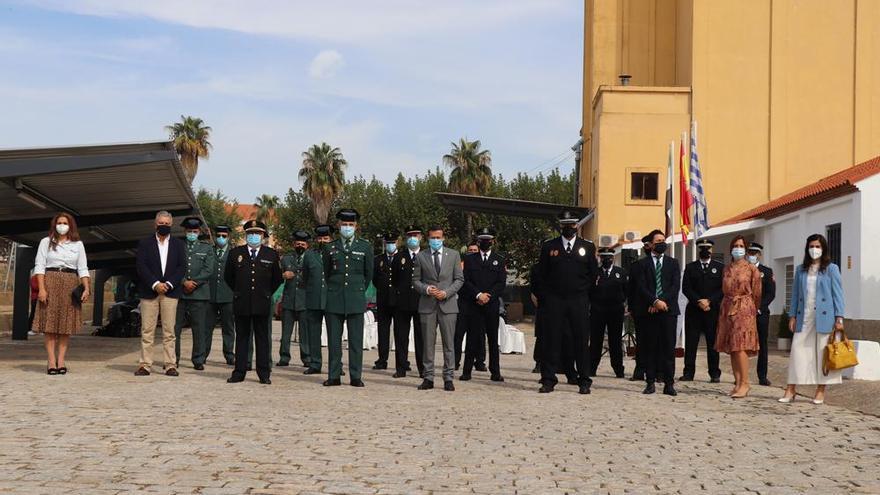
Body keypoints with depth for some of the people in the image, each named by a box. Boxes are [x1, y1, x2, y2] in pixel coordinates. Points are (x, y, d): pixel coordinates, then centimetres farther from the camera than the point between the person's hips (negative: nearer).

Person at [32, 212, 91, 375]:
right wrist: (41, 288, -10)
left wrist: (87, 288, -5)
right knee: (50, 324, -5)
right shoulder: (46, 242, 7)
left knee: (66, 324, 0)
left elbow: (83, 269, 8)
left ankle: (61, 360, 3)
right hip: (50, 282, -2)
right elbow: (39, 266, 1)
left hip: (70, 285, 2)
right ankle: (52, 361, -5)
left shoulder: (78, 244, 11)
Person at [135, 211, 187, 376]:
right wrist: (155, 284, -12)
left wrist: (168, 284, -8)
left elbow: (182, 267, 4)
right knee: (147, 330, -1)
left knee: (169, 331, -1)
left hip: (170, 291, 0)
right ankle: (145, 364, 2)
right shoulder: (145, 244, 9)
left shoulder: (178, 245, 12)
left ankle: (170, 365, 1)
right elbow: (141, 267, -1)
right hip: (149, 292, 0)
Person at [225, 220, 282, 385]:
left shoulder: (272, 255, 4)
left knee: (262, 339, 3)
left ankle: (264, 374, 7)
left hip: (262, 304, 0)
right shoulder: (235, 253, 5)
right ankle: (239, 372, 9)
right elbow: (228, 277, 16)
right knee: (241, 338, 5)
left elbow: (277, 279, 14)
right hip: (241, 303, 1)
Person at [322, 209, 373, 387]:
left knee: (356, 340, -1)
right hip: (335, 300, 1)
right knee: (333, 340, 2)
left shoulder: (365, 247, 6)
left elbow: (369, 274, 14)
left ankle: (356, 377, 3)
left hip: (356, 300, -1)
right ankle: (334, 376, 7)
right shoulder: (330, 248, 8)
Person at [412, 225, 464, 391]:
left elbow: (459, 279, 6)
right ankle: (428, 377, 8)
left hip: (448, 303, 0)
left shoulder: (453, 255, 8)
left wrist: (446, 292, -9)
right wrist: (426, 289, -10)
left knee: (448, 343, 0)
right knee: (428, 343, 2)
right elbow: (416, 280, 9)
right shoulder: (421, 257, 9)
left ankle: (448, 378, 5)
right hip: (427, 305, 1)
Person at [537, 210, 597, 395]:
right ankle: (548, 379, 3)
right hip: (554, 301, 0)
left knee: (581, 341, 0)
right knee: (552, 340, -1)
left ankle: (584, 381, 6)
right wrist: (545, 297, 4)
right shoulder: (549, 247, 8)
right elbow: (542, 275, 9)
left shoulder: (587, 247, 8)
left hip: (579, 301, 0)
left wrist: (582, 292, 7)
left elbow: (593, 275, 10)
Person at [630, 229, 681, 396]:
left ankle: (669, 384, 0)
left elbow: (676, 286, 2)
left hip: (668, 309, 1)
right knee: (649, 348, 1)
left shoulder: (673, 263, 13)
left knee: (669, 347, -2)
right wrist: (655, 301, -15)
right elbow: (641, 287, -2)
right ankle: (650, 382, 6)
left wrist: (663, 301, -11)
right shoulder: (642, 264, 8)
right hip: (649, 311, -1)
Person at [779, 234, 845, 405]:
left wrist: (839, 318, -7)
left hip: (824, 318, -3)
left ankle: (821, 391, 9)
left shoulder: (831, 269, 2)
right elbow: (795, 293, 13)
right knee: (798, 351, -2)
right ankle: (791, 389, 1)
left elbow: (837, 294, -1)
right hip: (804, 318, 3)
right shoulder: (801, 270, 12)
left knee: (822, 353, 1)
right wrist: (792, 315, 6)